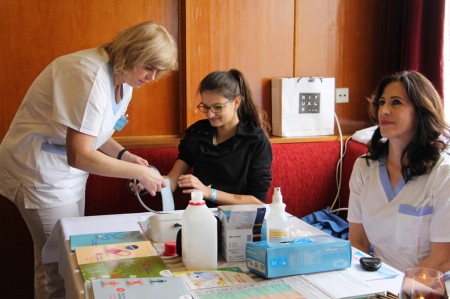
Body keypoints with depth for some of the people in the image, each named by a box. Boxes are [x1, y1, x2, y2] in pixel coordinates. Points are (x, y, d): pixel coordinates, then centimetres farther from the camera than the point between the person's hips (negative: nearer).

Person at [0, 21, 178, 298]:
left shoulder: (123, 79, 2)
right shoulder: (91, 77, -27)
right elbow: (79, 156, -30)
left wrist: (124, 155, -5)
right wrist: (139, 172, -23)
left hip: (68, 172, 9)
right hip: (41, 174, -9)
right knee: (59, 267, -2)